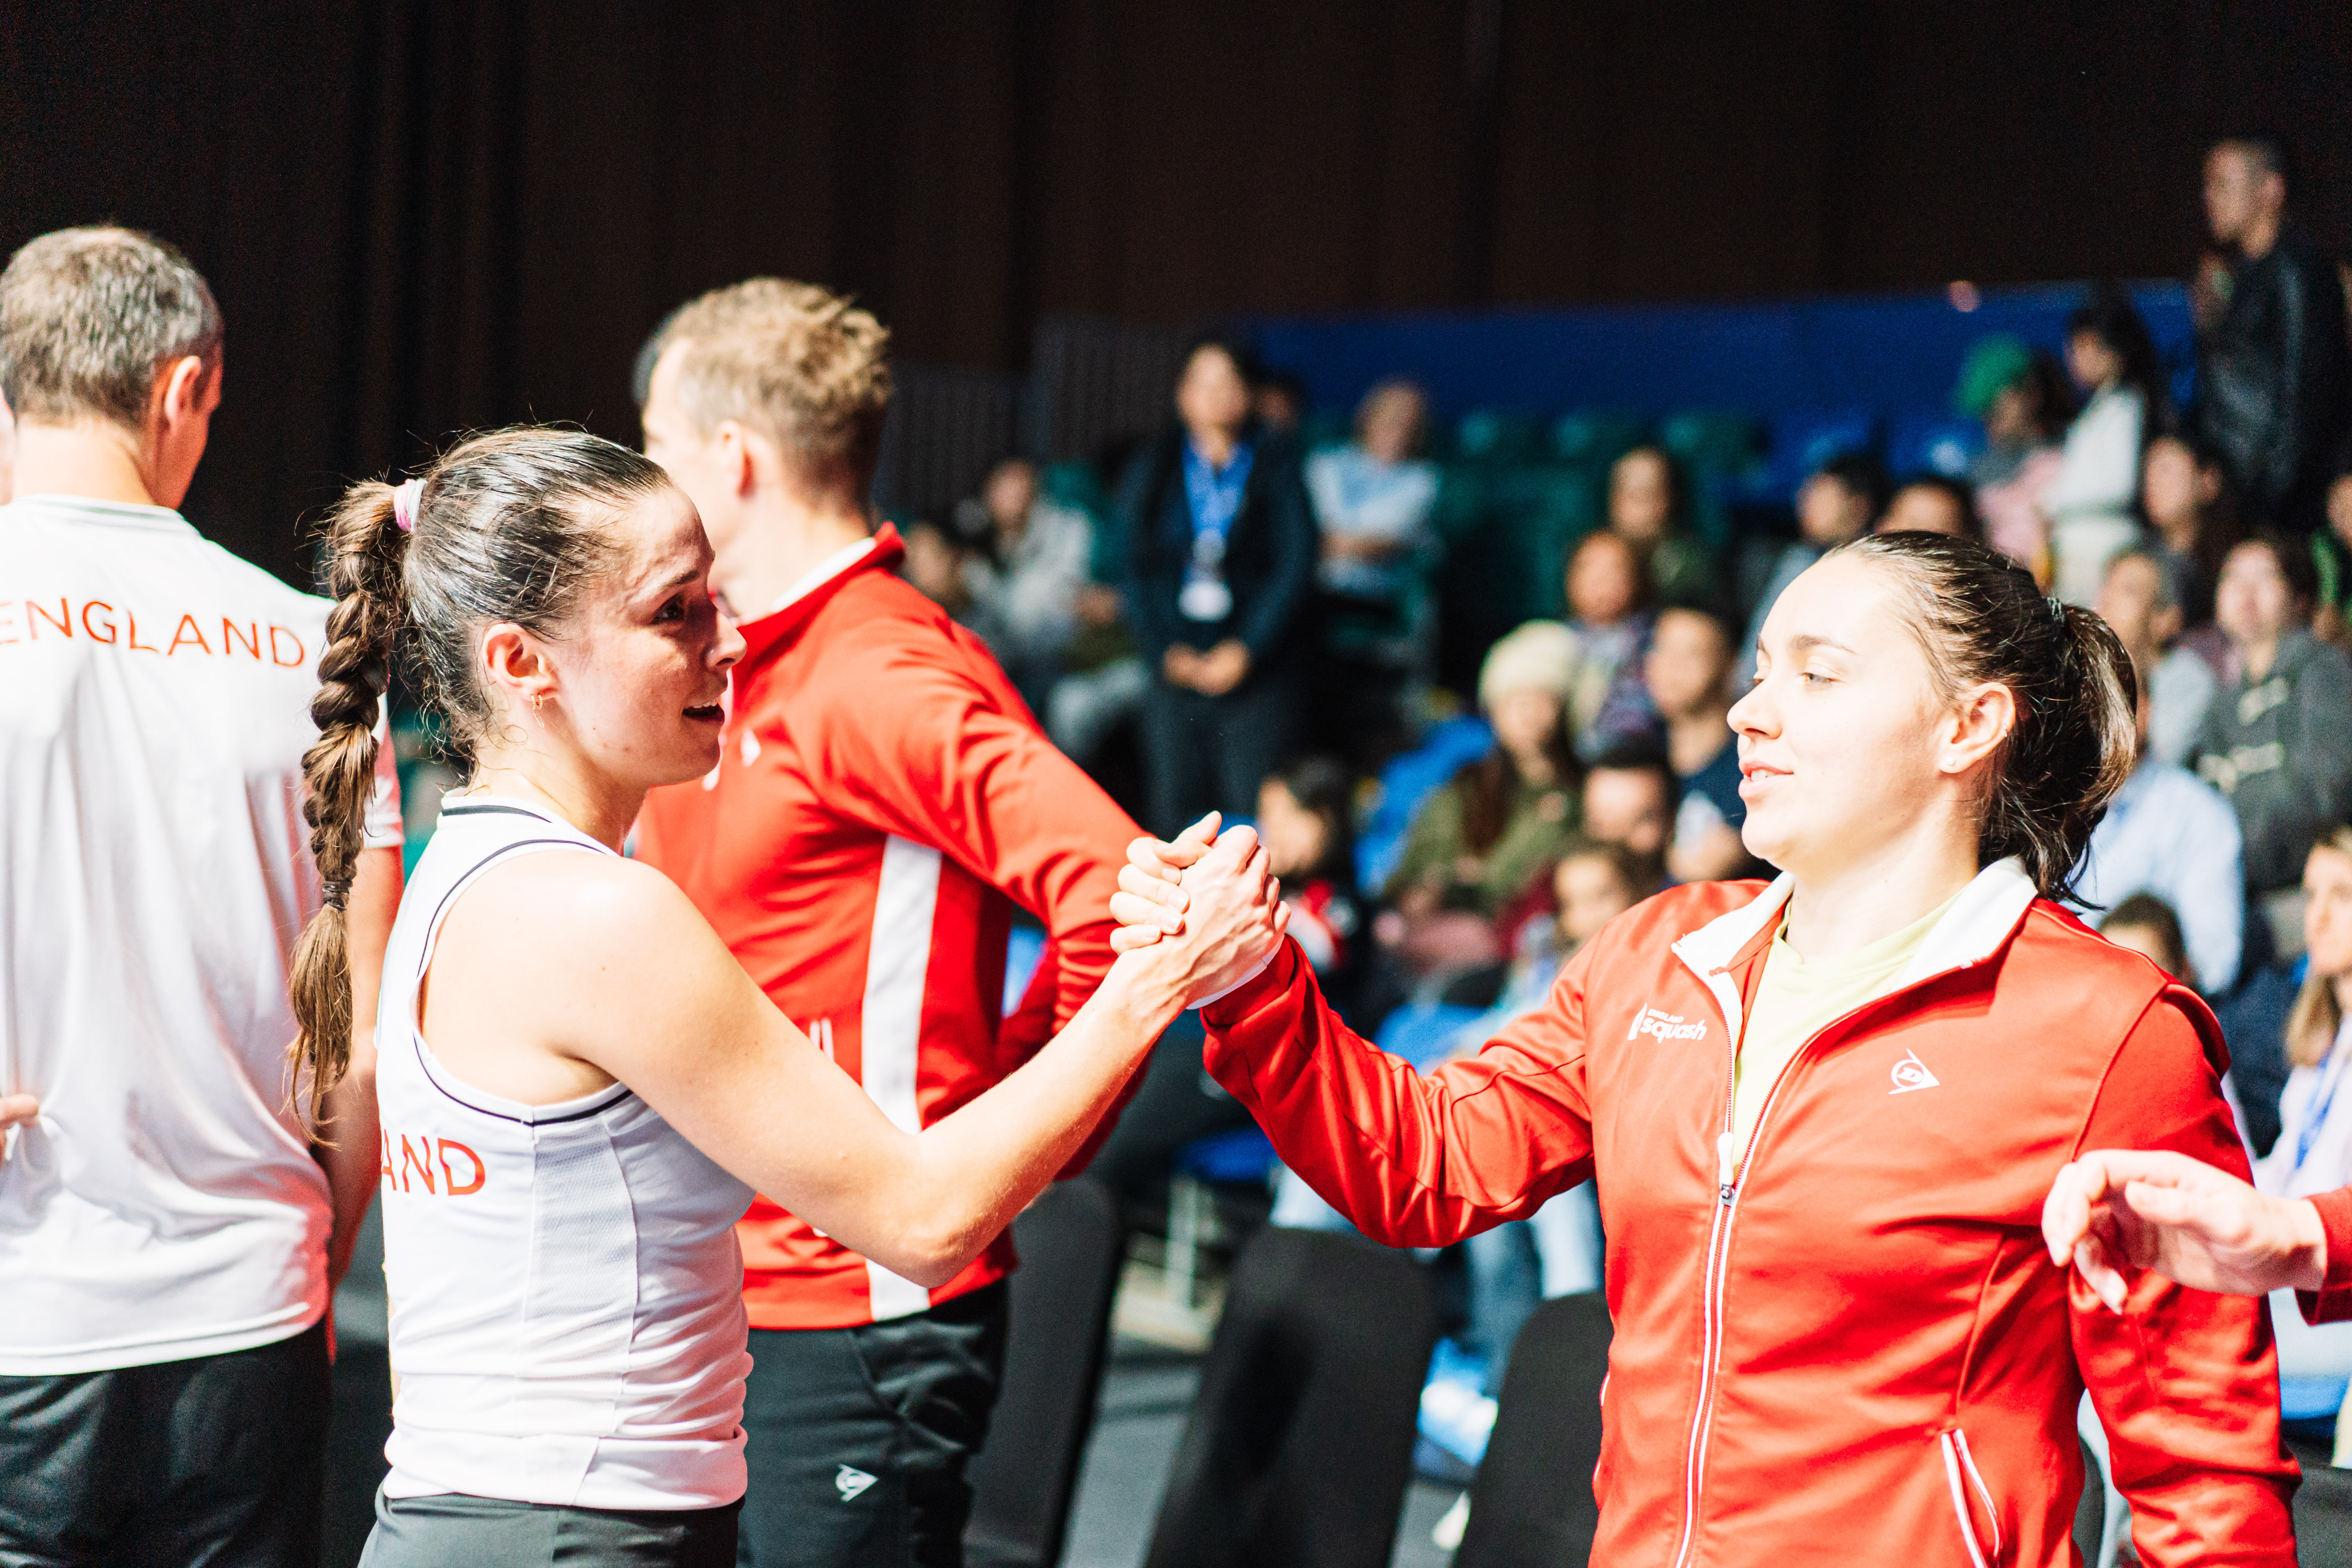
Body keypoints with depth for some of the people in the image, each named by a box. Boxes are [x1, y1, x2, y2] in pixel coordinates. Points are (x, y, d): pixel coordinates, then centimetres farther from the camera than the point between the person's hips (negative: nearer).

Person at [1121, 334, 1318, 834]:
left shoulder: (1275, 467, 4)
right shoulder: (1152, 470, 10)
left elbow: (1295, 566, -2)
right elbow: (1135, 567, 7)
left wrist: (1245, 651, -10)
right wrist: (1165, 652, -5)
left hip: (1256, 668, -2)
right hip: (1175, 669, 2)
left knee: (1254, 824, -8)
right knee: (1174, 815, -1)